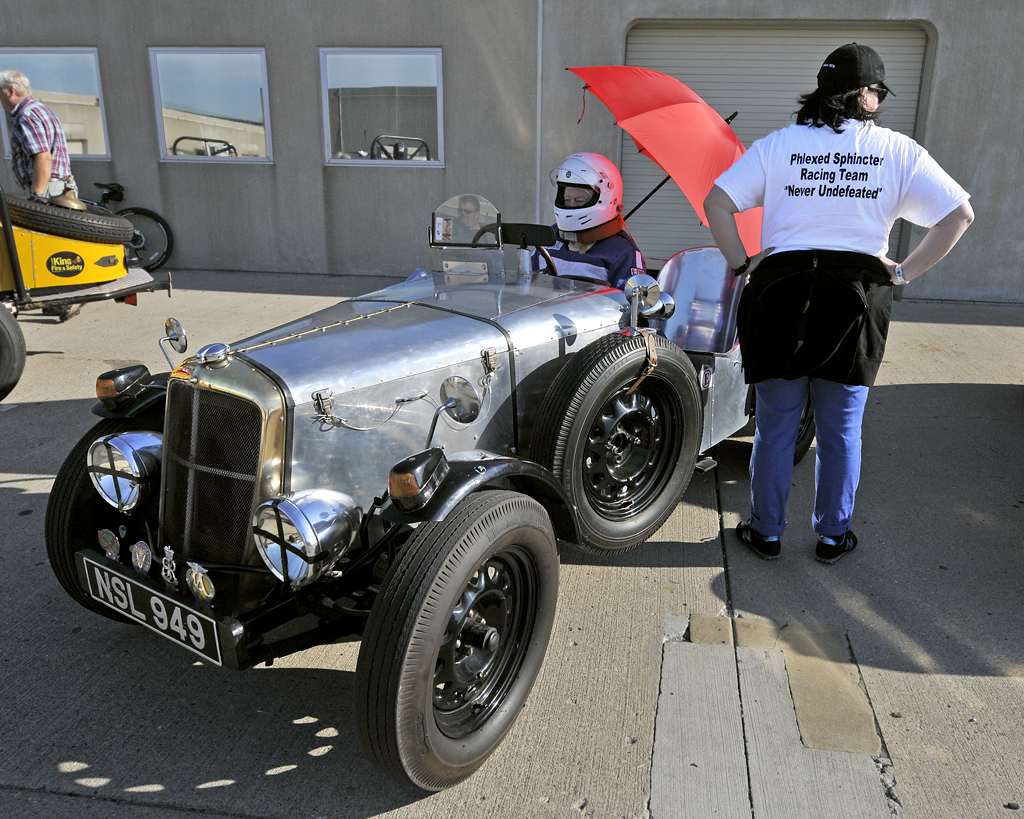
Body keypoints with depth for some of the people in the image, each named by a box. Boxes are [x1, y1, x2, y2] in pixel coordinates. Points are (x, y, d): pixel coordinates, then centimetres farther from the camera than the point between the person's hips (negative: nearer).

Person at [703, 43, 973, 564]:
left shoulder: (777, 145, 3)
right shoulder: (898, 151, 4)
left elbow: (716, 202, -3)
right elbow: (959, 214, 1)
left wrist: (740, 263, 2)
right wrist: (904, 272, 5)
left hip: (780, 292, 0)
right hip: (857, 300, 0)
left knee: (775, 427, 11)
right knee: (841, 431, 13)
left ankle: (766, 532, 23)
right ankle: (832, 536, 27)